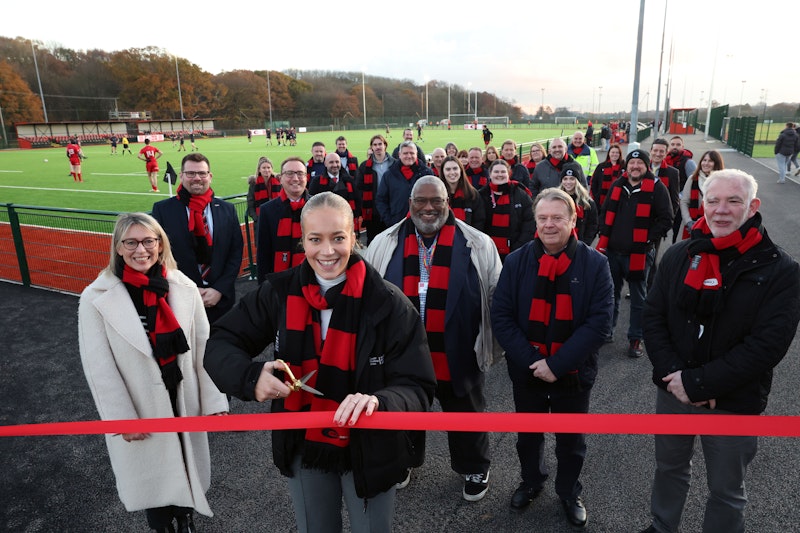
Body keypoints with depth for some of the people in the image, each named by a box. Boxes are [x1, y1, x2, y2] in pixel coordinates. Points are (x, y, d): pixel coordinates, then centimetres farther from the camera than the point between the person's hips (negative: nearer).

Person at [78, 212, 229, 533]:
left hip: (183, 403, 2)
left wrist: (213, 401, -5)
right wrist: (122, 419, -12)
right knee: (150, 476, 19)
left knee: (186, 468, 20)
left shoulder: (184, 288, -9)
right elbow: (99, 369, -11)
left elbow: (204, 349, -5)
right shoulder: (95, 299, -14)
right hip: (139, 412, -2)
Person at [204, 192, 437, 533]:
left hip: (369, 452, -2)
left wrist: (377, 402, -42)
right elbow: (220, 344, -7)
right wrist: (251, 376, -29)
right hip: (304, 449, 3)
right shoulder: (280, 293, -12)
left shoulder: (388, 304, -20)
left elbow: (417, 388, -20)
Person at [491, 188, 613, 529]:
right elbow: (500, 316, -9)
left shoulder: (595, 264, -10)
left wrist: (557, 364, -21)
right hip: (526, 371, 1)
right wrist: (529, 361, -18)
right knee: (528, 435, 22)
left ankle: (569, 493, 45)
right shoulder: (516, 262, -7)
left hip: (573, 372, -1)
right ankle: (531, 482, 49)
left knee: (571, 440, 19)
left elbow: (599, 322, -15)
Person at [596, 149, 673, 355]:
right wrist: (604, 236, 6)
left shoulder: (657, 188, -6)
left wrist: (648, 238, -13)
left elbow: (666, 220, -6)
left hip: (639, 253, -4)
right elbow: (605, 213, 16)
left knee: (638, 299, 6)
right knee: (611, 294, 15)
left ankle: (635, 339, 17)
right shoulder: (618, 185, 8)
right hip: (612, 251, 4)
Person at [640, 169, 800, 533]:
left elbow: (768, 344, -18)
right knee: (669, 468, 24)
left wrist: (699, 383, -21)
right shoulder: (679, 256, -2)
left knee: (726, 490, 17)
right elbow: (653, 317, -3)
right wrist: (674, 375, -16)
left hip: (734, 405, -3)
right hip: (672, 394, 3)